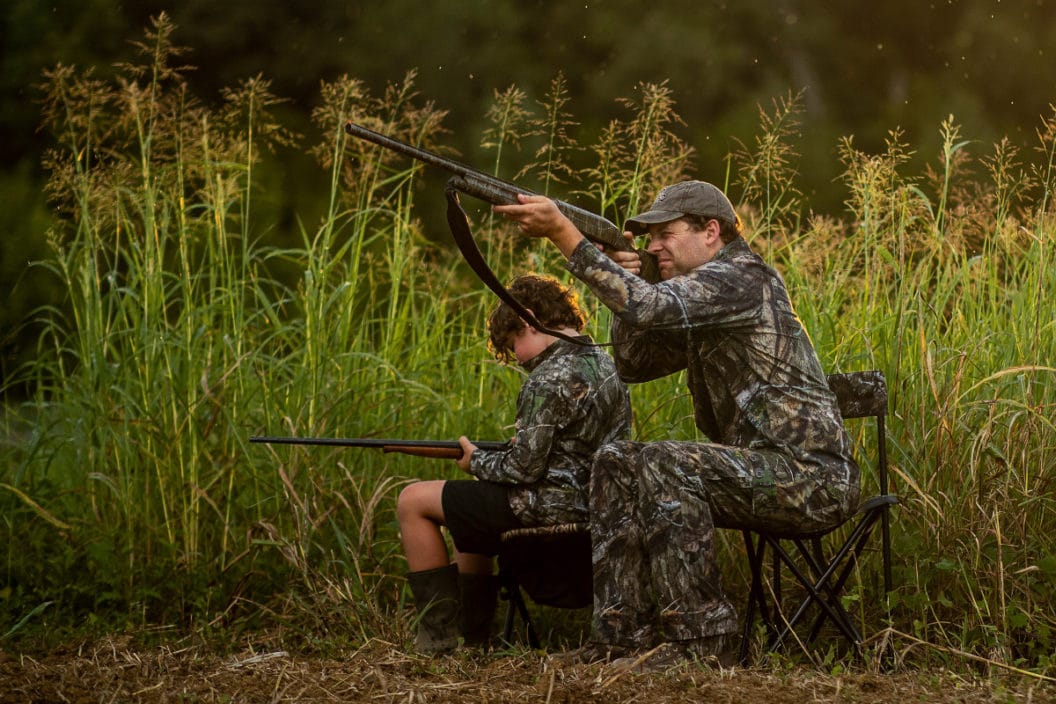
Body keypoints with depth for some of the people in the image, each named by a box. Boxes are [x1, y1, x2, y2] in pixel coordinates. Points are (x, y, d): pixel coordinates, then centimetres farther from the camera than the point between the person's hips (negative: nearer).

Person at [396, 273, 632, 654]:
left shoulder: (548, 380, -20)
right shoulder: (606, 363, 10)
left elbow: (525, 468, -21)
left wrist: (477, 461, -1)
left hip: (552, 508, -10)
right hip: (592, 505, 10)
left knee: (413, 501, 0)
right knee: (470, 518, 32)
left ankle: (439, 637, 0)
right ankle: (475, 640, 27)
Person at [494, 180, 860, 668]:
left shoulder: (742, 279, -13)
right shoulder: (705, 293, 19)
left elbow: (649, 306, -28)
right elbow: (634, 364, 19)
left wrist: (562, 232, -29)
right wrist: (624, 278, 3)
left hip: (808, 476, -10)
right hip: (760, 469, 10)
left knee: (660, 466, -27)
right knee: (617, 465, 4)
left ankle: (698, 633, -20)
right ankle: (625, 632, 0)